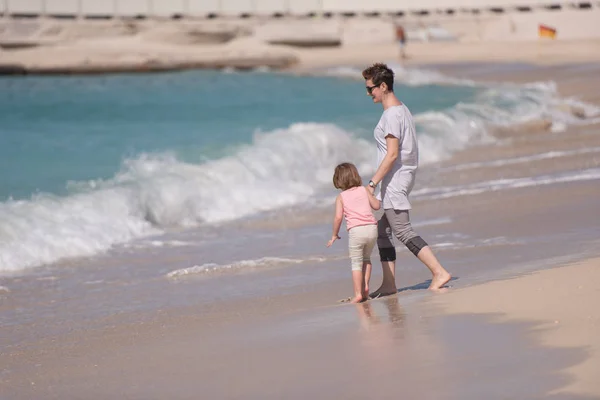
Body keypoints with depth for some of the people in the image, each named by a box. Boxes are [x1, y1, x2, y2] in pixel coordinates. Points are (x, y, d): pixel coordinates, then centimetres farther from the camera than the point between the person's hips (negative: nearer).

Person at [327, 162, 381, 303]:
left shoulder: (341, 197, 5)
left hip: (356, 231, -3)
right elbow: (376, 206, 15)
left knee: (356, 263, 2)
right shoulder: (364, 190, 12)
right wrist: (371, 195, 33)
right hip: (372, 228, 3)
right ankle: (365, 285, 11)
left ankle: (358, 293, -3)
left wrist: (334, 235, 8)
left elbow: (338, 217, -4)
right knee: (366, 258, 24)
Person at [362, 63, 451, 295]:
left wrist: (373, 183, -22)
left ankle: (439, 272, -15)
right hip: (400, 178, 11)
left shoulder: (392, 115, -17)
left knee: (403, 232, -11)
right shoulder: (402, 109, 15)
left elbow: (392, 154, -23)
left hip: (394, 180, -11)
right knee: (382, 231, 12)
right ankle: (389, 283, 13)